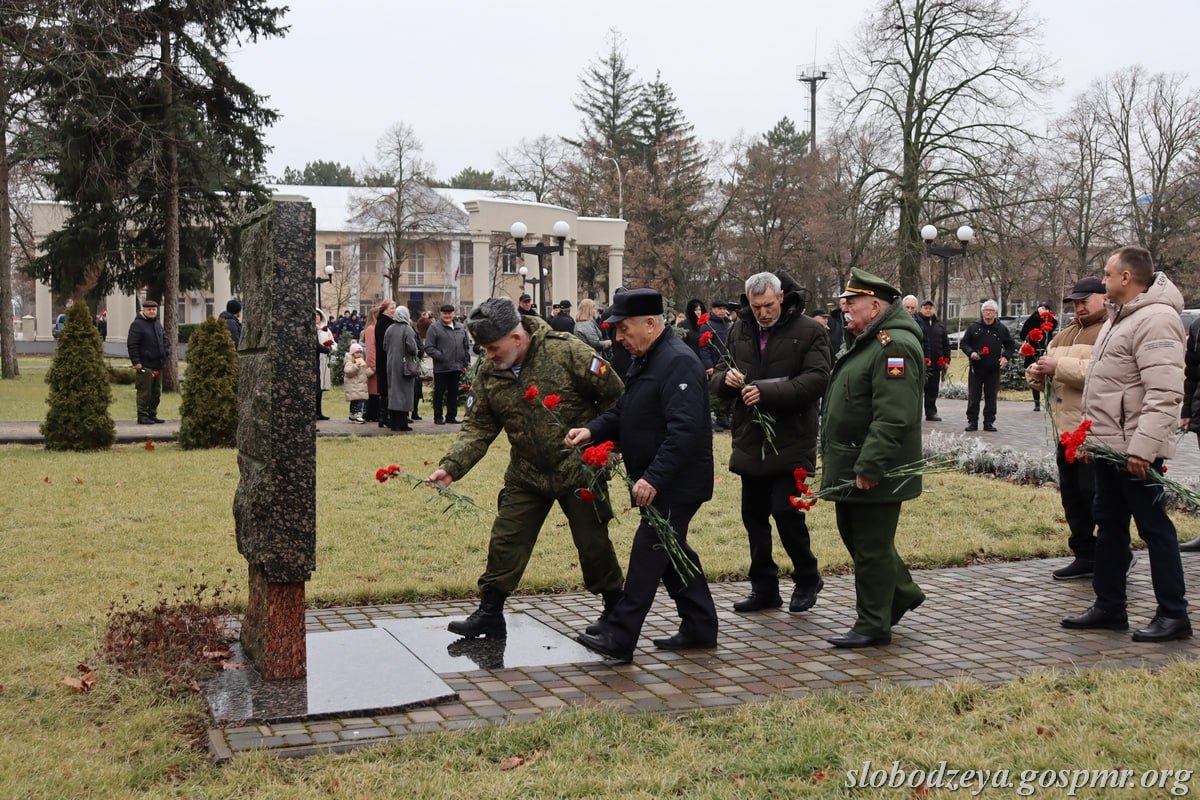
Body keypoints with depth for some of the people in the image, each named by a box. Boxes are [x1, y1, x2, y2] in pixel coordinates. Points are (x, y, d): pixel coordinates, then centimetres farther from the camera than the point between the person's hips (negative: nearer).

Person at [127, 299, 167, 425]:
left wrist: (164, 356, 14)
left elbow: (164, 339, 26)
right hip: (145, 366, -8)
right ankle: (142, 416, -1)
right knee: (144, 393, -6)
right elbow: (131, 344, -14)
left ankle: (152, 414, 20)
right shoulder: (137, 324, -8)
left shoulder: (158, 324, 16)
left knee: (156, 393, 12)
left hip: (158, 365, 8)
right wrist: (136, 362, -18)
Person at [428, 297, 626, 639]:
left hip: (579, 470, -4)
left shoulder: (567, 352, -20)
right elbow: (478, 427, -1)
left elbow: (614, 395, -12)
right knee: (505, 541, 3)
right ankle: (490, 613, 16)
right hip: (527, 473, 4)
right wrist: (451, 466, -15)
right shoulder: (489, 373, -4)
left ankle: (615, 609, 27)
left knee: (593, 543, 6)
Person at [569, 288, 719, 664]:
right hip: (657, 481, 10)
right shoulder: (645, 360, 13)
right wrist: (593, 430, 1)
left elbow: (685, 429, -28)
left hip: (676, 484, -10)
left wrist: (653, 477, -31)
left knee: (648, 554, -6)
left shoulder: (679, 362, -20)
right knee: (672, 551, 16)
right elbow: (624, 411, 20)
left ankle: (618, 636, -2)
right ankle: (699, 627, 26)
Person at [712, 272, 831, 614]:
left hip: (790, 441, -6)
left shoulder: (809, 331, -6)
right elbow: (717, 373, 17)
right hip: (750, 441, 6)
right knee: (754, 515, 11)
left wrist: (768, 391, -24)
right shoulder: (740, 330, 11)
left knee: (786, 511, -10)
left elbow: (817, 379, -16)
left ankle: (807, 578, 14)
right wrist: (725, 377, -8)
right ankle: (764, 587, 23)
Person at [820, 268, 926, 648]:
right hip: (850, 469, 11)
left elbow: (893, 418, -27)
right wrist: (836, 462, 21)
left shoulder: (895, 346, -19)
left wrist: (869, 467, -27)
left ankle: (873, 626, 10)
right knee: (854, 536, 20)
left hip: (874, 474, -11)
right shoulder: (867, 342, 16)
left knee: (871, 548, -1)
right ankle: (903, 592, 35)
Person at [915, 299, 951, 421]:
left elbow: (946, 344, 19)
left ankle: (931, 413, 14)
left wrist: (947, 360, 12)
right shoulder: (916, 322, -1)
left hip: (936, 363, 5)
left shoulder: (940, 325, 16)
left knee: (933, 389, 8)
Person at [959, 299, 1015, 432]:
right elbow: (963, 343, 6)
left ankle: (989, 422, 12)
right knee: (973, 397, 1)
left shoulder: (1001, 329, 6)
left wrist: (1006, 357, -2)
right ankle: (972, 422, 8)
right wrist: (971, 352, -12)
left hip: (993, 370, 1)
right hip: (976, 368, -1)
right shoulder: (974, 327, 2)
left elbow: (1010, 345, 16)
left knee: (991, 398, 4)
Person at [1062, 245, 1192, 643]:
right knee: (1109, 524, 15)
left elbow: (1165, 394, -25)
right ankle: (1109, 607, 25)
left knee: (1154, 527, -2)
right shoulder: (1120, 316, 16)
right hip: (1109, 444, 10)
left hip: (1135, 450, -10)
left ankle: (1173, 615, 8)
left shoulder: (1155, 319, -17)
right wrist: (1092, 434, 20)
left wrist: (1142, 447, -29)